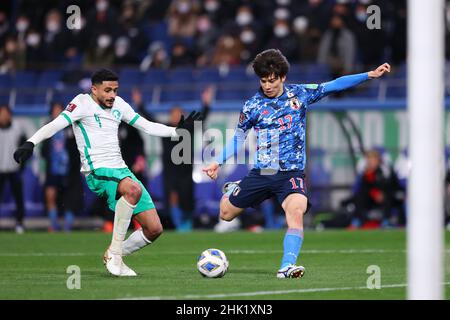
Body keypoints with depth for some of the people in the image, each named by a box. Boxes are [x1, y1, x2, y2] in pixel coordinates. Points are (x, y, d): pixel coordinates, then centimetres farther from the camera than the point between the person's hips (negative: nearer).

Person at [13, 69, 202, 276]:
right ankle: (114, 252, -28)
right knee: (133, 189, -40)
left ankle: (113, 257, 20)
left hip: (121, 170, 7)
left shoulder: (118, 104, 15)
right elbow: (56, 125, -19)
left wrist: (178, 130, 10)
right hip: (97, 172, -7)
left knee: (154, 229, -1)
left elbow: (147, 126, 22)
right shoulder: (83, 103, -5)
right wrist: (30, 143, -35)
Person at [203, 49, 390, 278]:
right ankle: (233, 190, 43)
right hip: (261, 173, 1)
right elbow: (238, 138, 12)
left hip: (291, 172, -1)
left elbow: (334, 85, 2)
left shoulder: (299, 94, 1)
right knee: (226, 213, 7)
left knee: (296, 211, -29)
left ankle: (287, 266, -31)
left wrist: (370, 75, -3)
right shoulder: (252, 105, 1)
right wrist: (217, 162, 3)